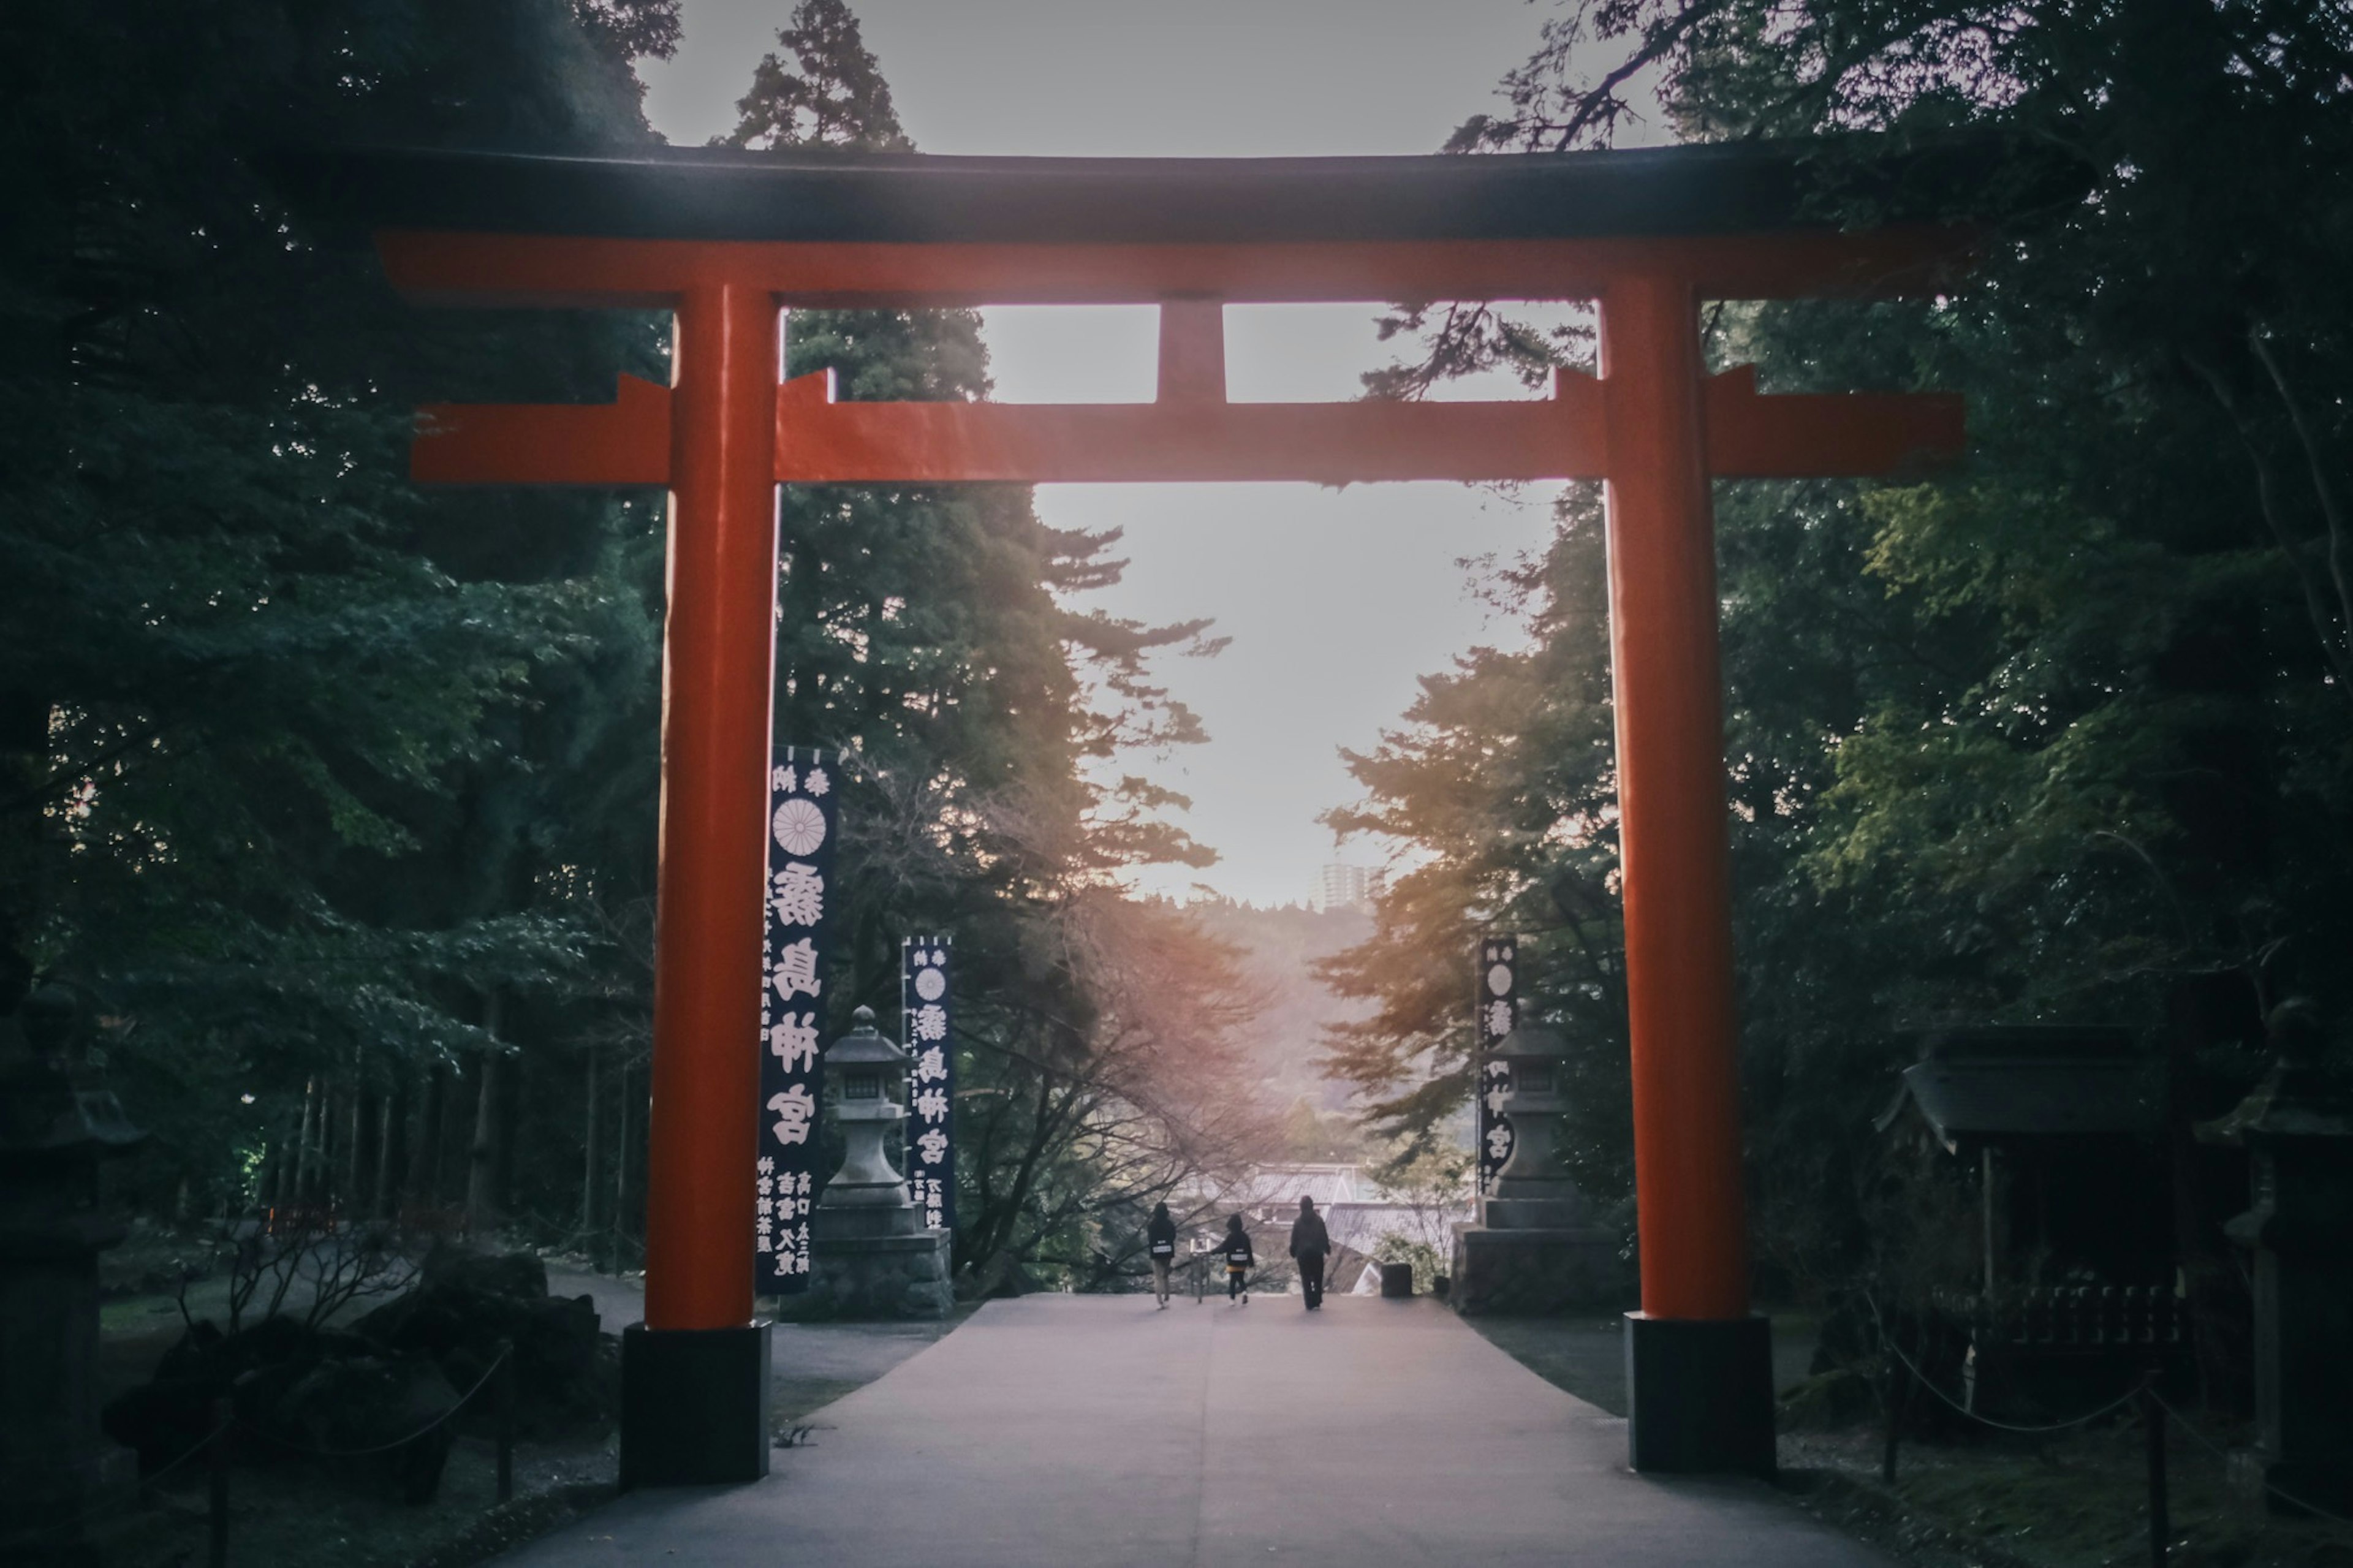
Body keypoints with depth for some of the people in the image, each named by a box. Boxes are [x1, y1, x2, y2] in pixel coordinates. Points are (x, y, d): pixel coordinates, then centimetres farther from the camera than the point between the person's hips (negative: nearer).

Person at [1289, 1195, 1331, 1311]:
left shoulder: (1298, 1222, -4)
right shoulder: (1319, 1220, -3)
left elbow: (1294, 1239, -2)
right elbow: (1324, 1236, -1)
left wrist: (1293, 1252, 8)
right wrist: (1327, 1248, 11)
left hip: (1303, 1254, -1)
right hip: (1317, 1253, 1)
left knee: (1306, 1280, 4)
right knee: (1318, 1279, 12)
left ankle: (1310, 1304, -1)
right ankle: (1317, 1302, 7)